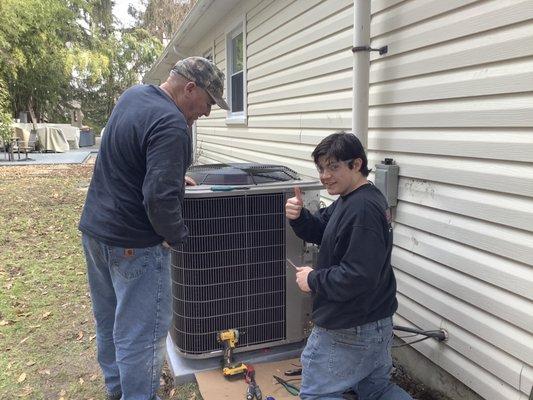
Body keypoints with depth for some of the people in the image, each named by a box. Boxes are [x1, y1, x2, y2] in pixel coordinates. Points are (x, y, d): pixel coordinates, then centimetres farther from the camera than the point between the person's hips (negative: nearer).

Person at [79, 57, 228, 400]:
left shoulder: (133, 94, 8)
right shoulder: (171, 126, -23)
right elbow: (159, 197, -30)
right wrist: (177, 235, -13)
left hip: (94, 229, 10)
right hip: (133, 244, -10)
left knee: (108, 319, 23)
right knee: (141, 333, 3)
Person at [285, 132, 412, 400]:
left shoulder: (363, 209, -27)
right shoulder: (348, 200, 5)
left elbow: (358, 277, -31)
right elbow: (319, 231, 11)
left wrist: (314, 280, -17)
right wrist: (298, 216, -10)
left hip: (347, 333, -10)